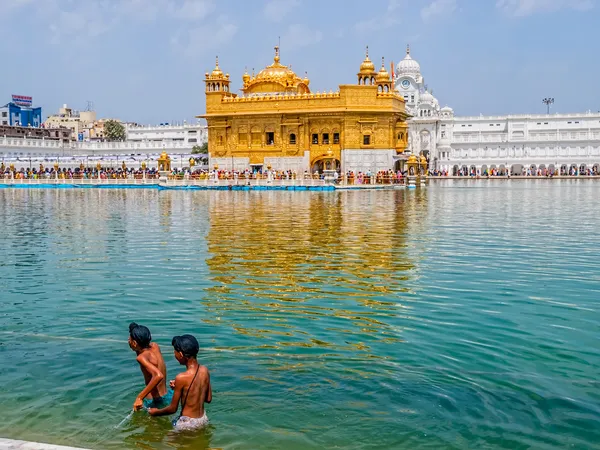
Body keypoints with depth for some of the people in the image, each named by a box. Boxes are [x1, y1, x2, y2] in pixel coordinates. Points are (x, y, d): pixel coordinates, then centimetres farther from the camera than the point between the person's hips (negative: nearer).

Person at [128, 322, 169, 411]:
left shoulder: (142, 357, -22)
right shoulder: (155, 346, -2)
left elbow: (158, 375, -38)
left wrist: (139, 398, -36)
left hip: (154, 401, -8)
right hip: (167, 397, 8)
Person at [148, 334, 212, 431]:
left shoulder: (181, 378, -22)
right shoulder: (205, 371, -5)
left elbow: (173, 409, -11)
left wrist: (156, 412, 9)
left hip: (188, 423, -7)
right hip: (203, 420, 7)